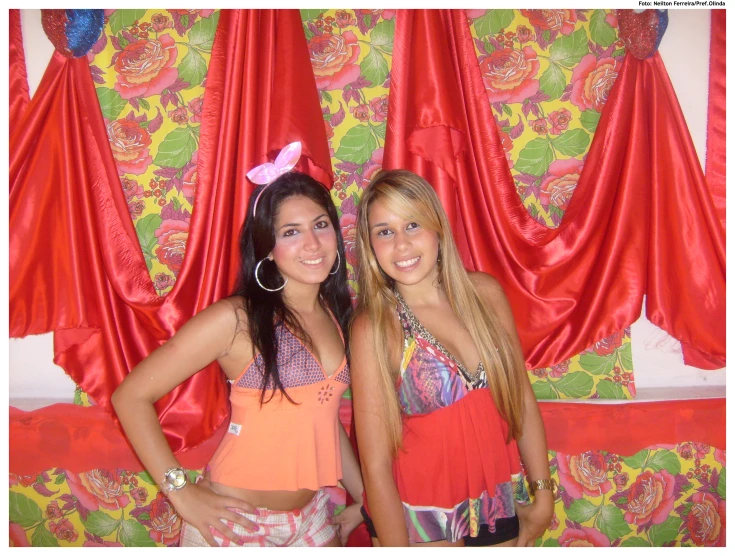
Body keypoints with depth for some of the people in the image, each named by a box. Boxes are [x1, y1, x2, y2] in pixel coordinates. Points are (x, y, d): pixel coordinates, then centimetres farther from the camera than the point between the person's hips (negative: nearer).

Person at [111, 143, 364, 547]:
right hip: (235, 522, -5)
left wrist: (364, 497, 9)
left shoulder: (337, 316, 1)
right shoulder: (237, 319, -17)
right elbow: (131, 395, -15)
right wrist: (180, 492, -16)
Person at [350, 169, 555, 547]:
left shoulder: (483, 292, -8)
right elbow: (375, 463, -17)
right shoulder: (373, 328, -19)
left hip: (499, 506, 4)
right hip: (420, 519, -4)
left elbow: (523, 397, 0)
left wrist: (543, 494, 3)